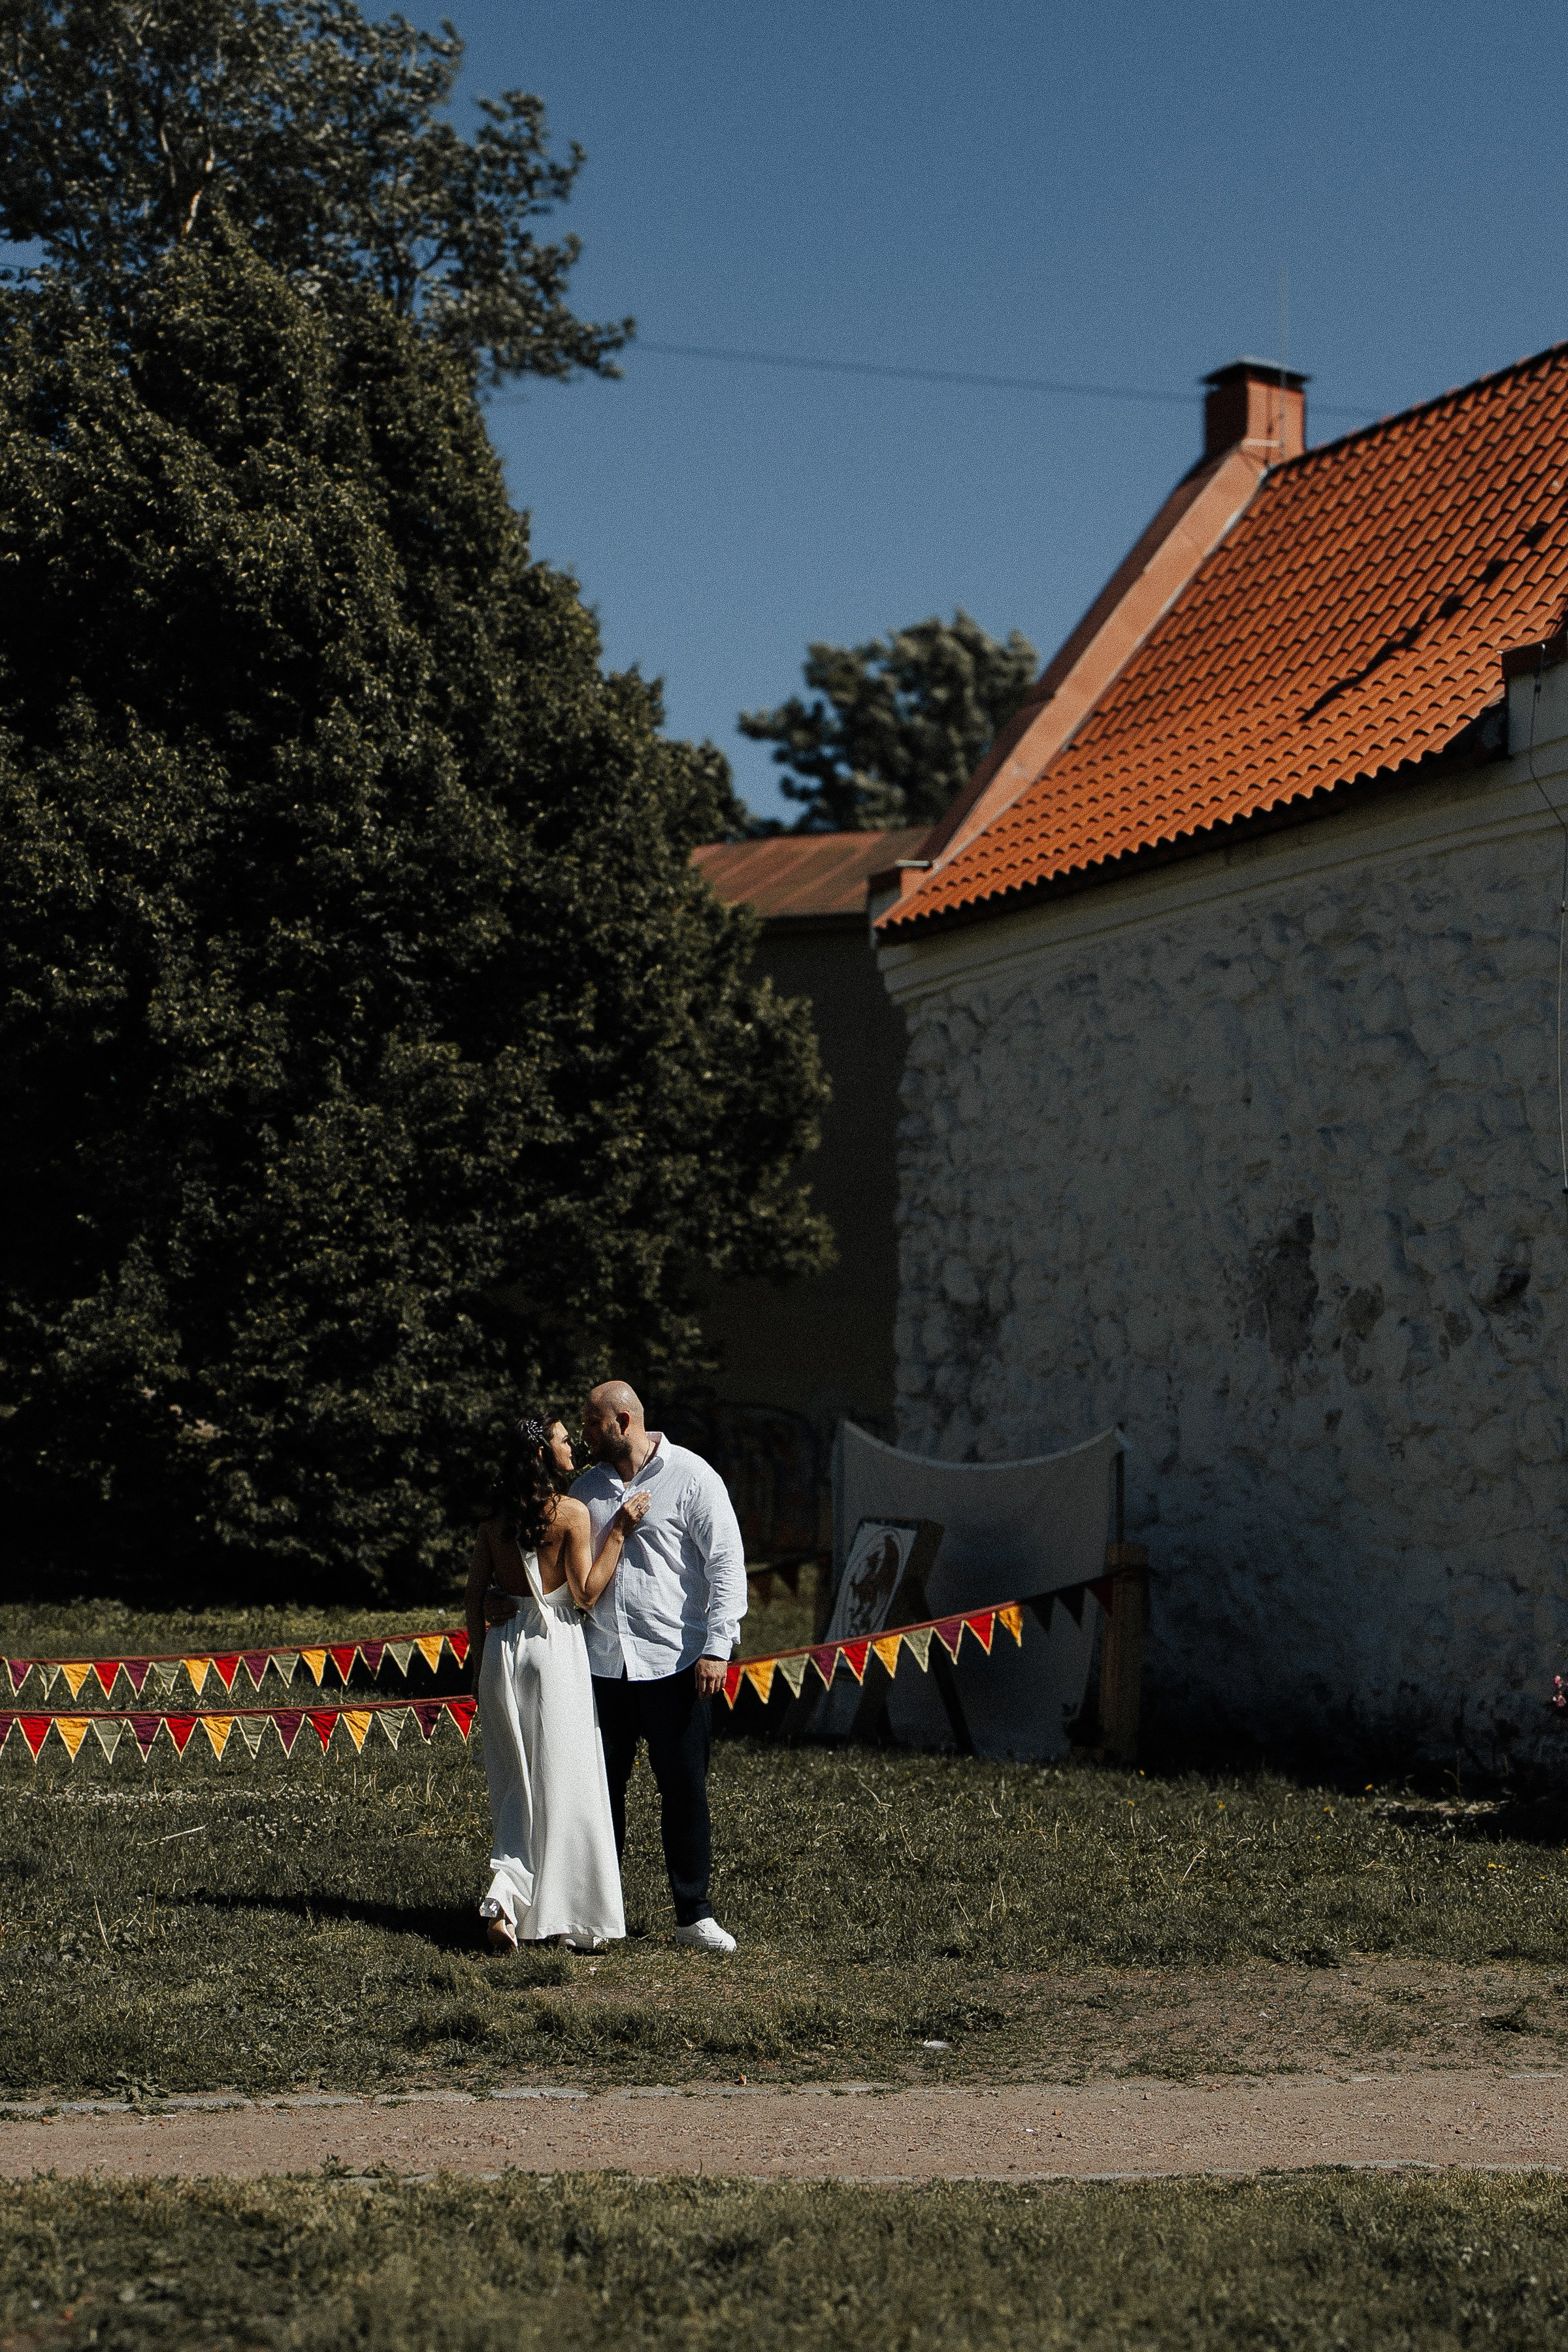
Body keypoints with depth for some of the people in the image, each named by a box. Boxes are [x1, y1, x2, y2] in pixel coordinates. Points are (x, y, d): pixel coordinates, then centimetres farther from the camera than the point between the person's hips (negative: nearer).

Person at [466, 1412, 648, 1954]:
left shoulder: (495, 1520, 7)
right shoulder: (572, 1513, -9)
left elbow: (475, 1597, 9)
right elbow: (586, 1593, -9)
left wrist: (480, 1665, 18)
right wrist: (618, 1532, -6)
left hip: (501, 1647, 5)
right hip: (555, 1648, -5)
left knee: (514, 1784, 12)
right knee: (562, 1783, 1)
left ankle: (504, 1904, 3)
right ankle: (564, 1915, 3)